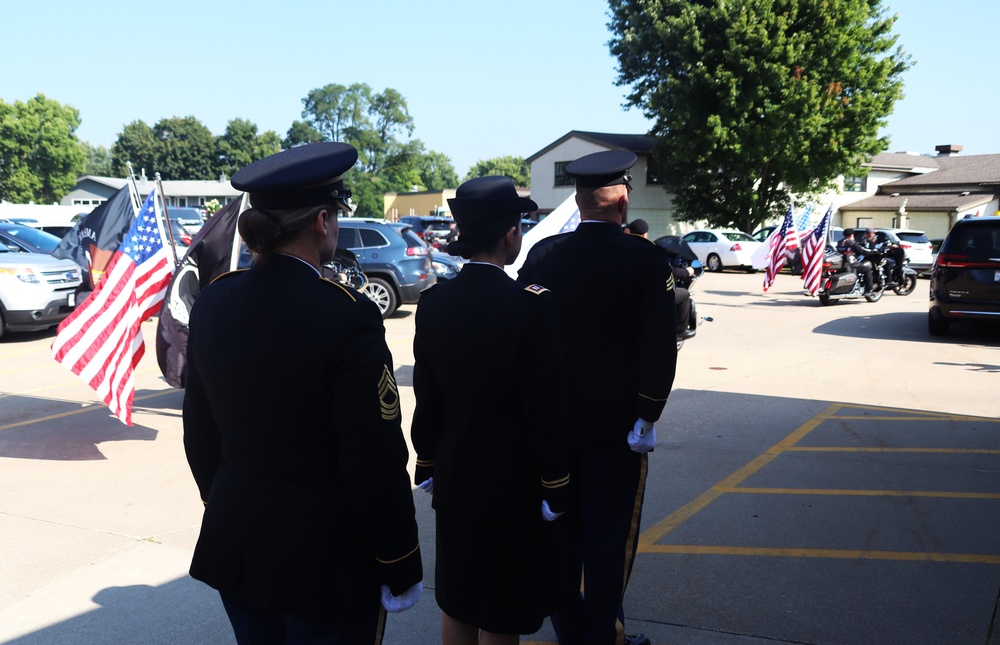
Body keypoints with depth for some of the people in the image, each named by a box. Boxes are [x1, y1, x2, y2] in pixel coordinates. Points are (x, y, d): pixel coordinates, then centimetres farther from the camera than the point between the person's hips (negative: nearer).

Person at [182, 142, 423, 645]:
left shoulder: (212, 302, -2)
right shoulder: (347, 317, -22)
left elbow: (199, 433, 8)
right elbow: (376, 462, -19)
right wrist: (401, 570, -7)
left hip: (234, 543, 6)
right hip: (324, 559, -6)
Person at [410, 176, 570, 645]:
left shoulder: (432, 303, -5)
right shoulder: (532, 305, -20)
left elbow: (426, 399, 2)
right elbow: (545, 408, -17)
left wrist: (427, 466, 14)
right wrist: (555, 488, -6)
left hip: (453, 481, 5)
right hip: (511, 485, -5)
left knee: (455, 604, 20)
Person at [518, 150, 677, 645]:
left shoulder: (542, 254, -3)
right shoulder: (646, 259, -13)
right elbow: (661, 346, -17)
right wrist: (647, 415, -8)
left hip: (553, 419, 4)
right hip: (616, 423, -4)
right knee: (610, 535, 10)